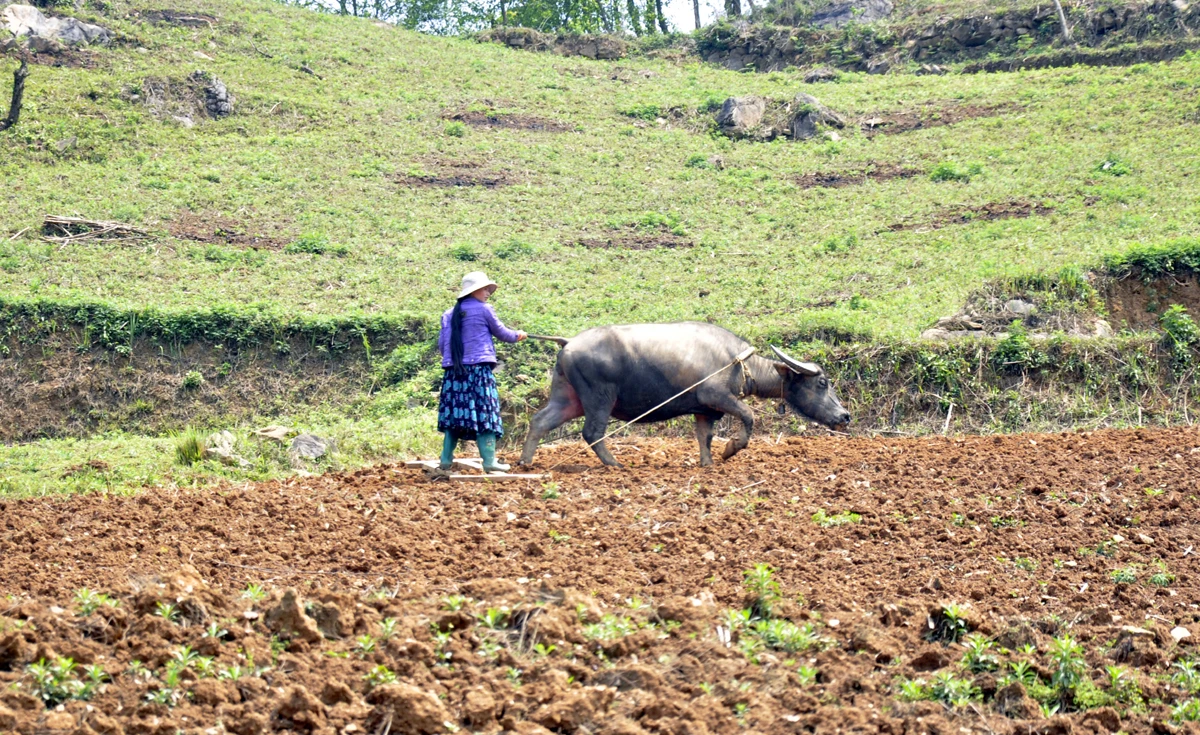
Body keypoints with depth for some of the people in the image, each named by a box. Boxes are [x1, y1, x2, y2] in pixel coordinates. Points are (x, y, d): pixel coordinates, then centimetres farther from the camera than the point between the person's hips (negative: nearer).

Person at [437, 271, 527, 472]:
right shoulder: (483, 310, -1)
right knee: (485, 415, -4)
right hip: (478, 368, -5)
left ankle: (446, 459, 9)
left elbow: (441, 343, 13)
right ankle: (489, 460, -7)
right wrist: (518, 335, 29)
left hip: (453, 371, 5)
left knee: (454, 414, 10)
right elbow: (502, 333, 9)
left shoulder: (449, 315, 12)